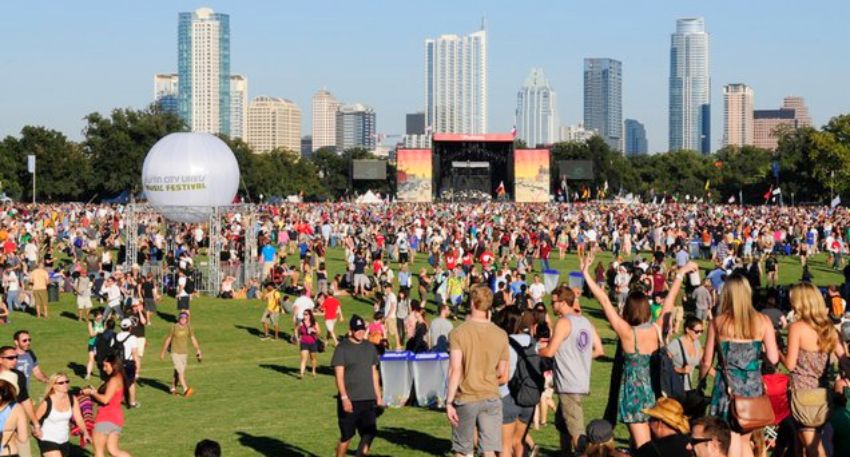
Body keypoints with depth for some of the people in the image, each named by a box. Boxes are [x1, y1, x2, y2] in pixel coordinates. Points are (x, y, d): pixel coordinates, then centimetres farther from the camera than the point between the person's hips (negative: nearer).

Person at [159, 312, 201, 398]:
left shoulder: (188, 328, 0)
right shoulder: (174, 328, -10)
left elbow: (193, 339, -1)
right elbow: (168, 340, -1)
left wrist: (198, 350, -10)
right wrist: (162, 352, 4)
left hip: (184, 353, 4)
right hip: (175, 353, -4)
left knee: (177, 373, 13)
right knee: (181, 371, -15)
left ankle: (173, 389, 28)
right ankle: (185, 389, -21)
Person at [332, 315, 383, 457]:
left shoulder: (369, 347, 11)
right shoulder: (342, 348, -6)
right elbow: (339, 375, -10)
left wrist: (378, 396, 14)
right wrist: (344, 397, -17)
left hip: (368, 400, 5)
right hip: (349, 400, -5)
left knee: (369, 434, -1)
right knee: (346, 436, 3)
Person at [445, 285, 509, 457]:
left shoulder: (458, 332, -8)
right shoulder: (501, 335, 3)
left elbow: (455, 370, -15)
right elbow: (503, 376, 8)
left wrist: (449, 402, -12)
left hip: (465, 399, -2)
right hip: (491, 398, 2)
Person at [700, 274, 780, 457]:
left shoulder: (718, 322, -5)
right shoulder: (762, 321, -3)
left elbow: (707, 361, 0)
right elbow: (773, 358, -4)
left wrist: (700, 380, 19)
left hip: (728, 385, -2)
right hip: (753, 387, 2)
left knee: (732, 441, 1)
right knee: (745, 440, 19)